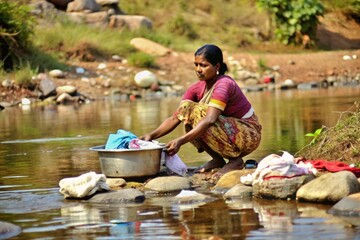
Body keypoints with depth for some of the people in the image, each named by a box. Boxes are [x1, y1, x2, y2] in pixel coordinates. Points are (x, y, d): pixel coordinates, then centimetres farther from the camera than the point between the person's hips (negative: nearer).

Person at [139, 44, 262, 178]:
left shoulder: (224, 85, -24)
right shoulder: (197, 89, -2)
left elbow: (209, 120, -37)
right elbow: (175, 117, -7)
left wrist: (181, 141, -45)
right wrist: (152, 135, -24)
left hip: (249, 135, -7)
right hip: (228, 129, 7)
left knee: (197, 113, -27)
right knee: (187, 107, -9)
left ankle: (235, 160, -12)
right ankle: (217, 159, 0)